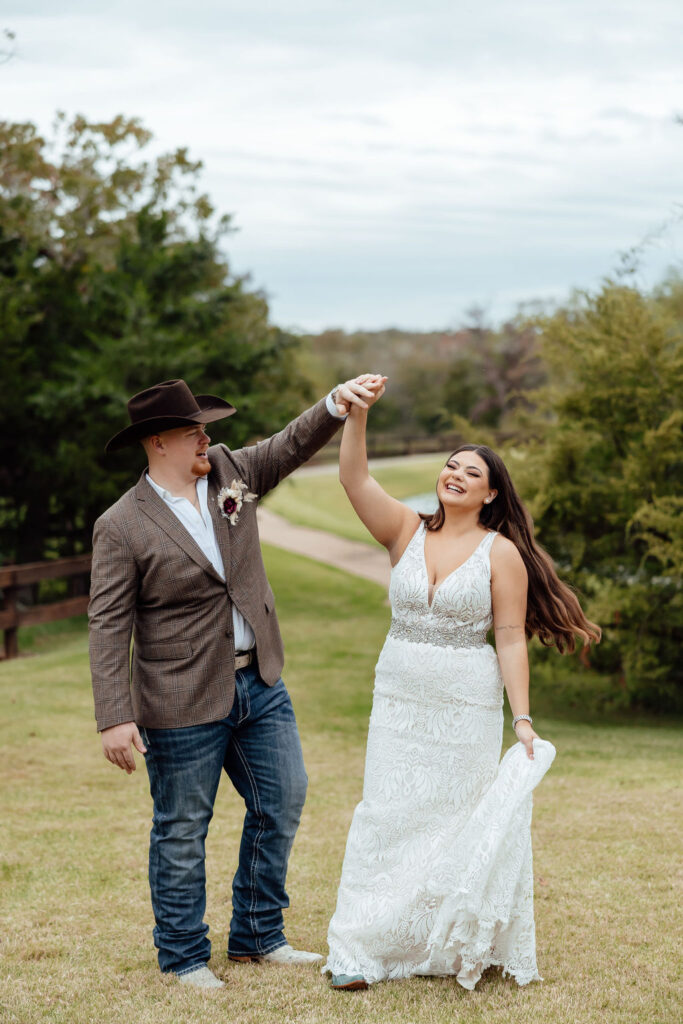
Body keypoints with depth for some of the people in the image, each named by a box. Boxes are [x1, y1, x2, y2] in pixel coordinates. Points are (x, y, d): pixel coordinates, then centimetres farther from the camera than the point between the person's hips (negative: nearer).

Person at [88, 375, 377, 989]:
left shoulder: (230, 472, 4)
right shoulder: (123, 527, -12)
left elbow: (295, 444, 5)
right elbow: (109, 628, -14)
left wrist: (337, 405, -17)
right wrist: (116, 718, -19)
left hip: (260, 683, 6)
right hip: (184, 702, -6)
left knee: (283, 802, 12)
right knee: (183, 829, 6)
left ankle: (258, 936, 28)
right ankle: (183, 955, 22)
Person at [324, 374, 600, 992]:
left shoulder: (501, 552, -4)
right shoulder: (407, 531, 4)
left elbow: (511, 640, -6)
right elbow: (354, 478, -8)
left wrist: (523, 719, -12)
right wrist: (357, 412, -22)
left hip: (467, 705, -2)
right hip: (400, 697, 3)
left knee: (464, 818, 5)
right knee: (386, 814, 1)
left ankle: (462, 948, 19)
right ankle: (362, 950, 4)